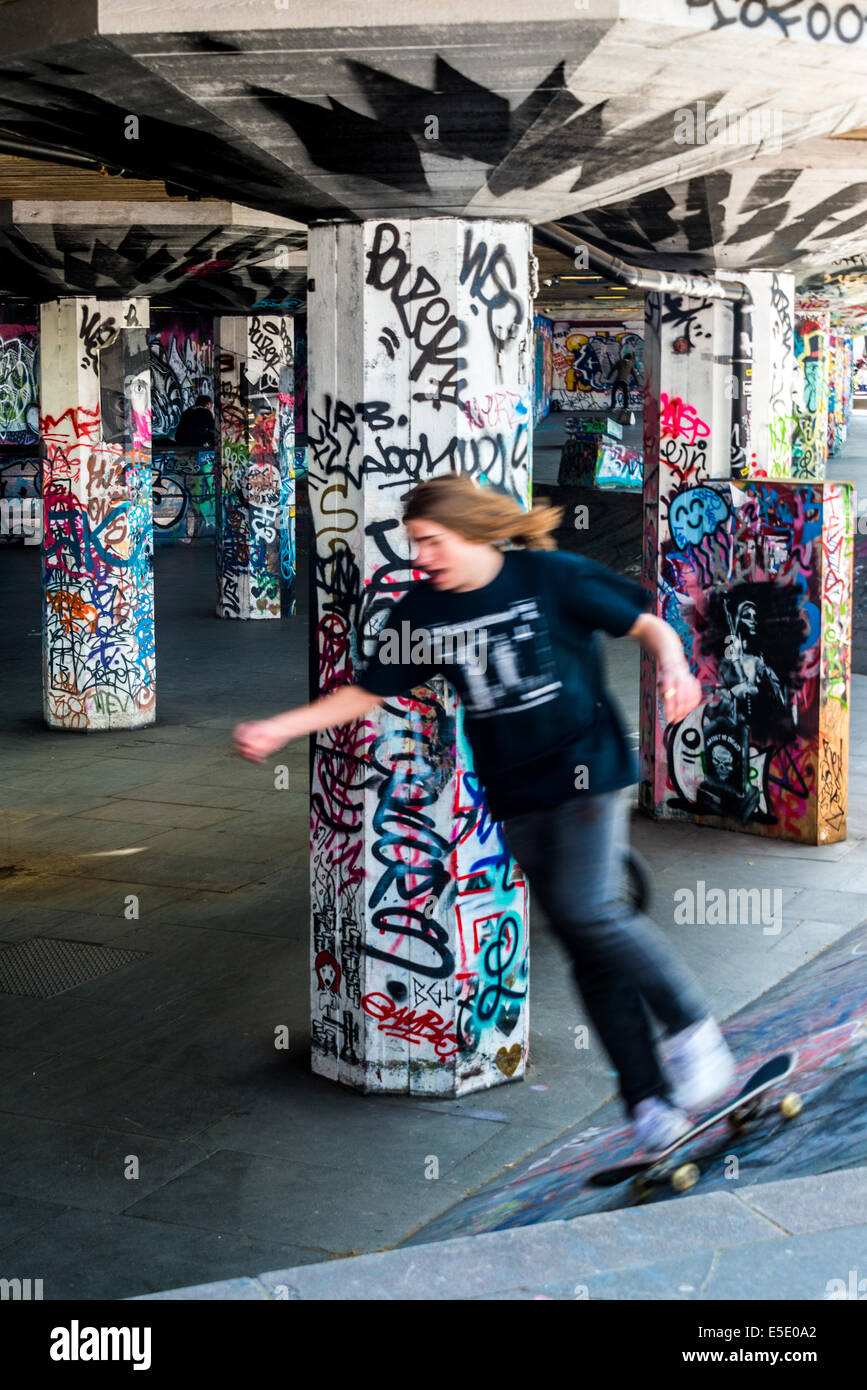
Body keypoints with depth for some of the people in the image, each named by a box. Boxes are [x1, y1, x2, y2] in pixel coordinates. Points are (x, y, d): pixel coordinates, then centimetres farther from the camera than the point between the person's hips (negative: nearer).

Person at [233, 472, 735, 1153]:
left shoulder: (552, 576, -7)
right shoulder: (421, 611, 3)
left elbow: (647, 623, -2)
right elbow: (366, 693, 8)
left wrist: (673, 665, -23)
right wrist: (279, 728, 0)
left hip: (586, 767, -4)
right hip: (515, 796, 4)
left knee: (589, 909, -22)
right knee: (591, 954, 3)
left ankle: (694, 1024, -2)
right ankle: (650, 1098, 8)